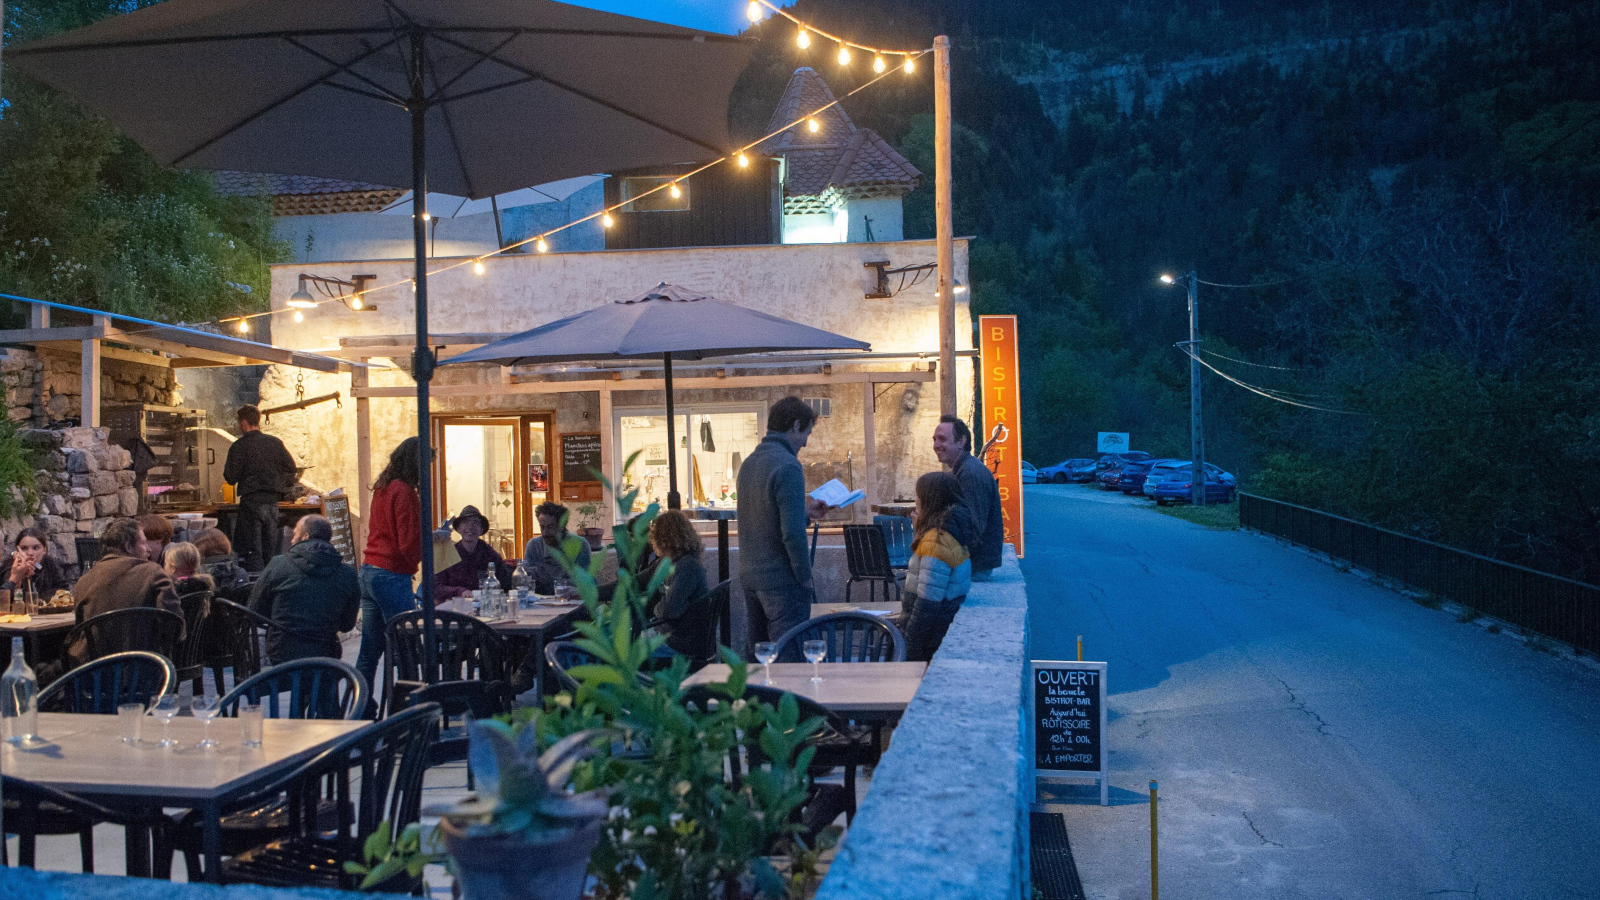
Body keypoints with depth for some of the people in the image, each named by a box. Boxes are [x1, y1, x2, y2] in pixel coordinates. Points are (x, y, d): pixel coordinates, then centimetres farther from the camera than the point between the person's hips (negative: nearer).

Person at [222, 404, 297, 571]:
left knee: (251, 551, -2)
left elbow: (231, 477, -6)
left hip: (251, 500, -5)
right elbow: (291, 467, 7)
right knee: (270, 549, 11)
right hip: (272, 500, 5)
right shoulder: (275, 443, 8)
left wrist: (225, 469, 15)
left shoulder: (239, 446, -6)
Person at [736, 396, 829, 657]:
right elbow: (792, 533, -21)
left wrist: (804, 510, 21)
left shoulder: (749, 462, 11)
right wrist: (806, 579, -11)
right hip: (781, 580, -8)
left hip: (749, 577, 8)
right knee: (791, 658, -3)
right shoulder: (788, 466, -16)